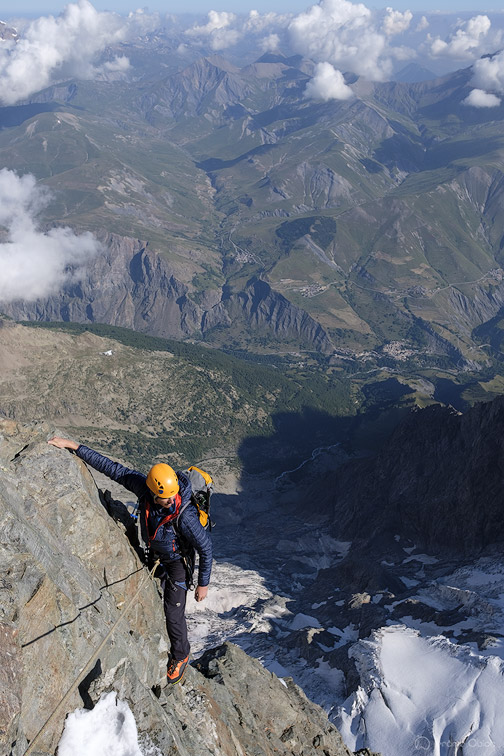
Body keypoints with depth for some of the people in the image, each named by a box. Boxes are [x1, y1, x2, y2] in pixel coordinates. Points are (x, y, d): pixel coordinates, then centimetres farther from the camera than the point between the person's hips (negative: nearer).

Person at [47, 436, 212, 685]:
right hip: (152, 552, 6)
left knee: (173, 613, 0)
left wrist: (203, 583, -18)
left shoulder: (185, 515, -41)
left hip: (177, 560, -5)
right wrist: (73, 446, -22)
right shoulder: (143, 486, -29)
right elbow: (112, 468, -22)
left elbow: (206, 547, -28)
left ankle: (180, 656, 30)